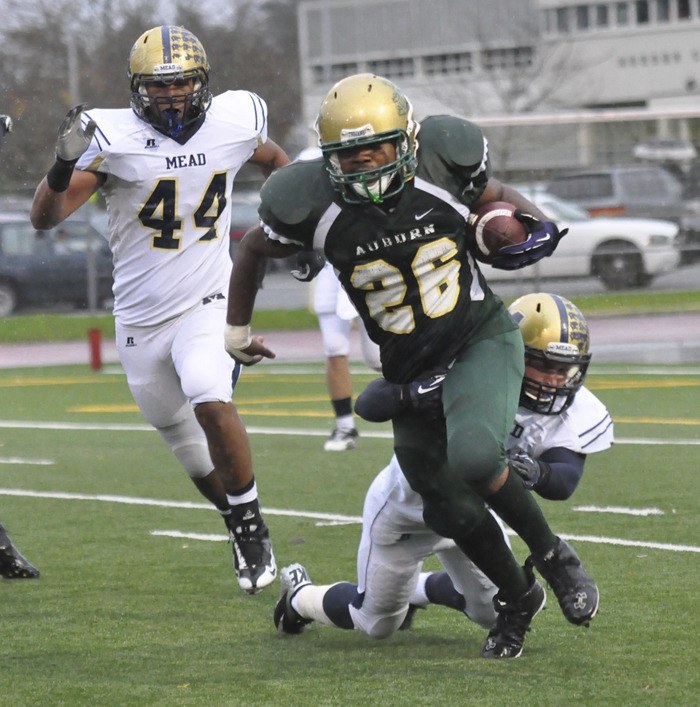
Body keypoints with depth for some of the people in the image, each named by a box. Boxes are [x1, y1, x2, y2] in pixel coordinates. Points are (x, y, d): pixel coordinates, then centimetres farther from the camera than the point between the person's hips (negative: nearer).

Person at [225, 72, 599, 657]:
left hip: (481, 339, -3)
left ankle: (553, 556, -4)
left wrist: (529, 223, -10)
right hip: (411, 369, 3)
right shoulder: (315, 204, -15)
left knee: (474, 456, -29)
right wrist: (236, 328, 16)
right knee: (451, 510, 5)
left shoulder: (441, 169, -13)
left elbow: (494, 195, 10)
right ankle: (518, 599, 33)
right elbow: (255, 249, 7)